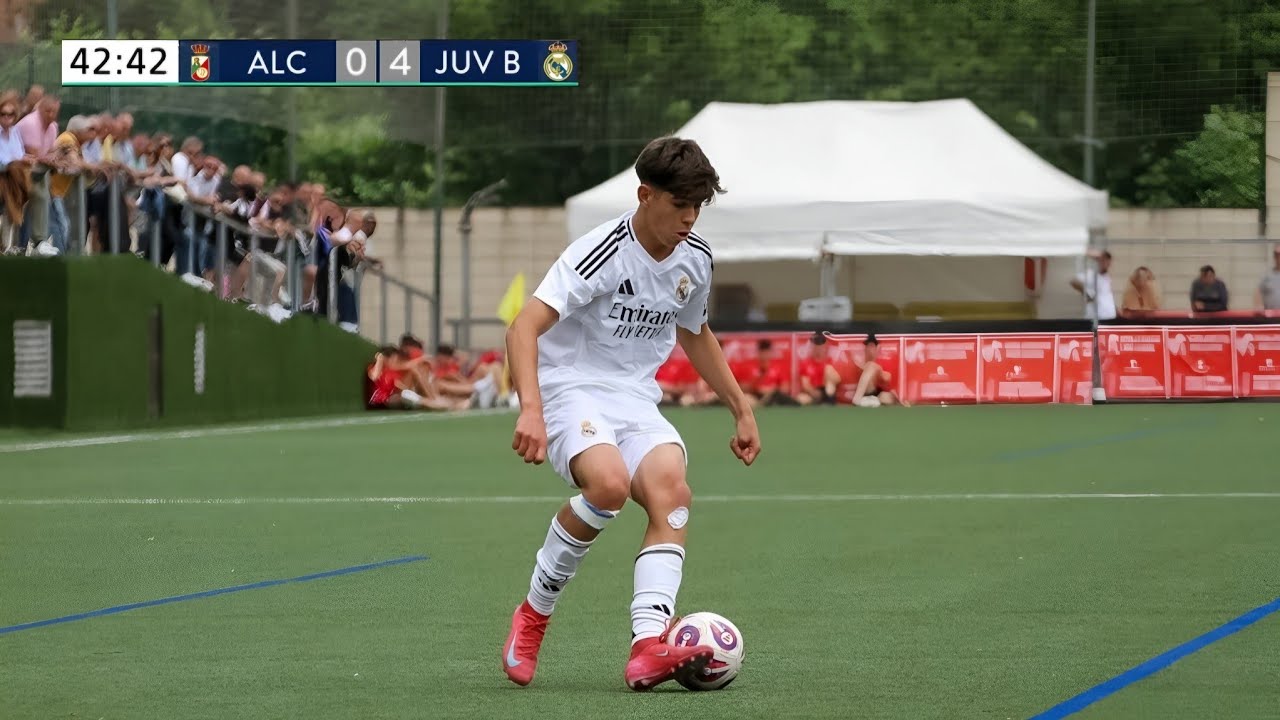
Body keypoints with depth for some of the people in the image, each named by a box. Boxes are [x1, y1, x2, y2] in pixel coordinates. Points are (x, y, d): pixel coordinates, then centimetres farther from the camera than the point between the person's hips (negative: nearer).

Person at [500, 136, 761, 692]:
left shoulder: (695, 259, 6)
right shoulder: (602, 254, -18)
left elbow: (694, 334, 27)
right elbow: (524, 328, -27)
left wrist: (741, 410, 26)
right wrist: (531, 409, -42)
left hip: (635, 398, 6)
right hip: (571, 389, -6)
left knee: (671, 490, -24)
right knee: (609, 482, -34)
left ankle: (649, 646, -36)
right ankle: (533, 615, -12)